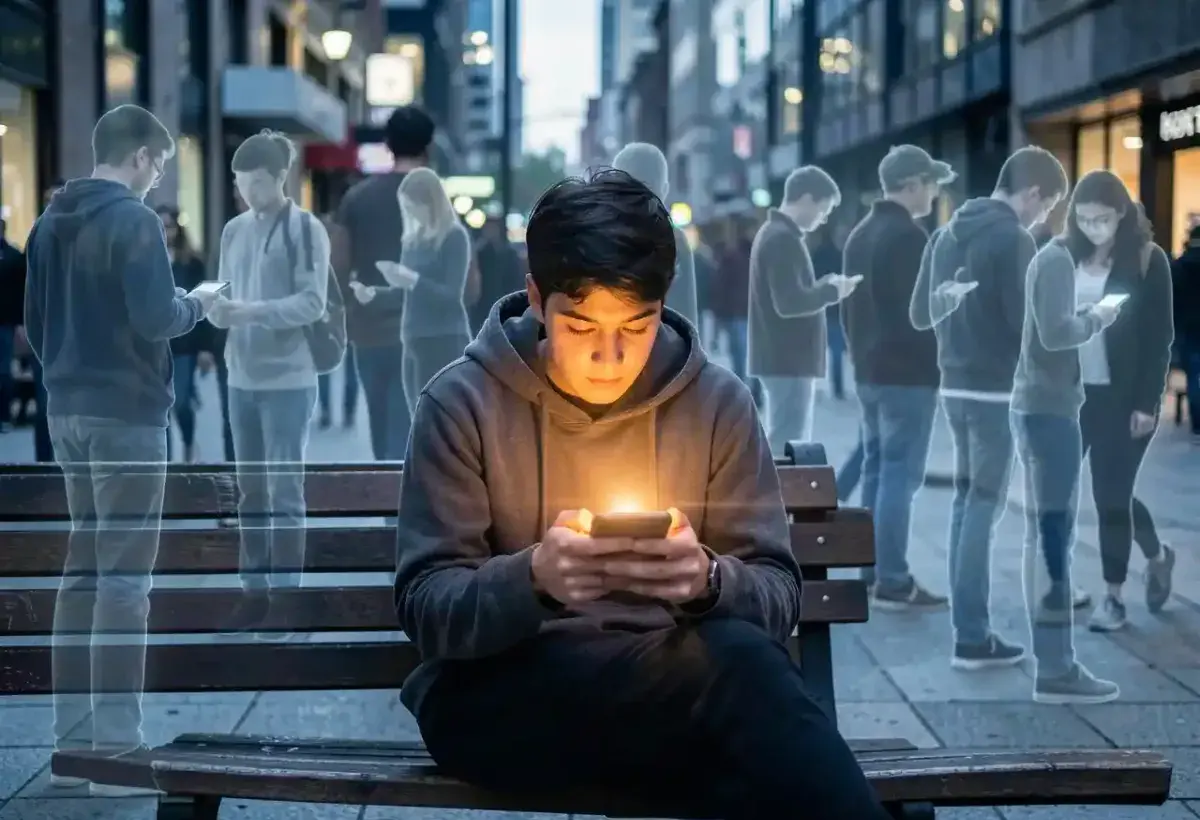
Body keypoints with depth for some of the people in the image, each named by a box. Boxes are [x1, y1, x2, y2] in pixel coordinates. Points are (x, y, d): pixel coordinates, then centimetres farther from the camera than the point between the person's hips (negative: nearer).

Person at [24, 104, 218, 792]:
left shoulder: (51, 222, 12)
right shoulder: (134, 220, -12)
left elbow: (34, 321, 16)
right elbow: (156, 318, -20)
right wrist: (198, 304, -1)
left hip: (69, 412, 8)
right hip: (127, 414, -8)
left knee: (83, 568, 12)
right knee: (124, 576, -5)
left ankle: (73, 740, 14)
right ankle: (115, 746, -5)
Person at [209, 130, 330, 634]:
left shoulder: (306, 229, -6)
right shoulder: (234, 230, 10)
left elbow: (313, 303, -12)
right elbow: (226, 295, 11)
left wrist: (250, 310, -22)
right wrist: (217, 309, -12)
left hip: (288, 380, -5)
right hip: (241, 378, 5)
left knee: (285, 492, -2)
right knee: (251, 492, 10)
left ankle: (285, 599, 3)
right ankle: (255, 592, 18)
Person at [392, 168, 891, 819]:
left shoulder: (718, 402, 3)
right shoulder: (463, 402, -3)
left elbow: (779, 598, 1)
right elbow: (426, 607, -7)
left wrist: (709, 581, -23)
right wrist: (531, 577, -28)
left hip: (673, 681, 3)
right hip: (496, 693, -2)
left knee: (740, 653, -35)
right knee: (737, 665, -32)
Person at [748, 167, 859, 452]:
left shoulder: (774, 234, 16)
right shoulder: (783, 239, -16)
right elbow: (789, 303, -24)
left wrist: (824, 285, 8)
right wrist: (831, 291, -11)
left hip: (782, 358, 11)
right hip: (788, 360, -11)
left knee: (783, 447, 13)